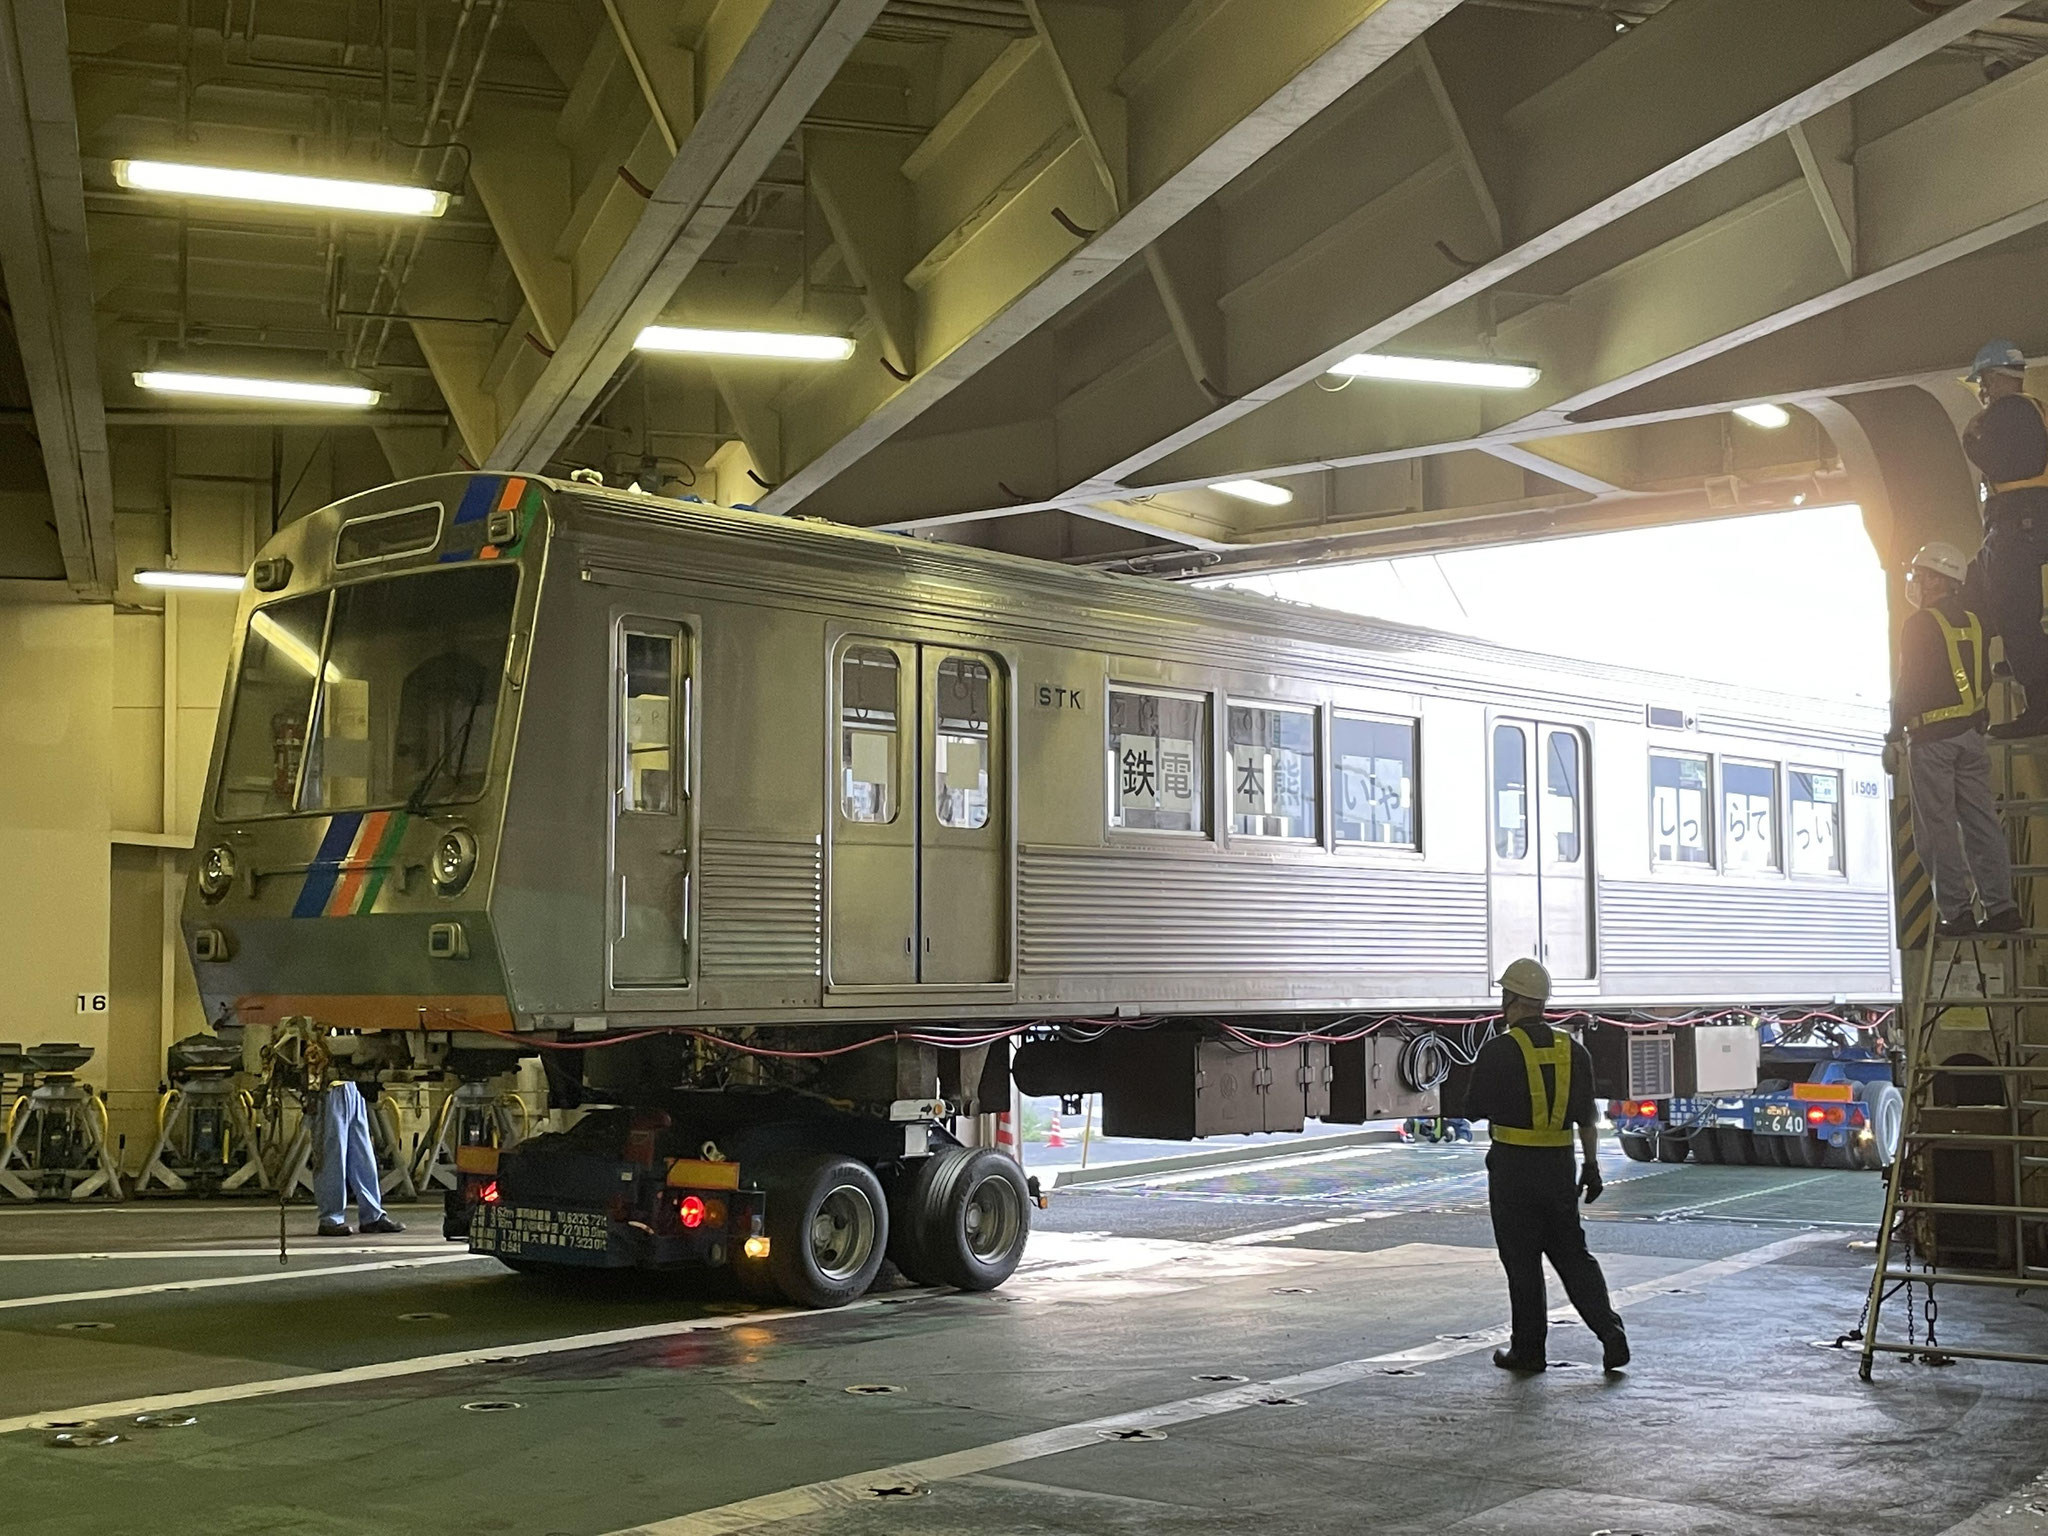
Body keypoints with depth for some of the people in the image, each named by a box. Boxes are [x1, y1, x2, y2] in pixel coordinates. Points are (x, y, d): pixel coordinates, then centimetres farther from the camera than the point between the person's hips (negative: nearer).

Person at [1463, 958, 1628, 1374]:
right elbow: (1587, 1116, 8)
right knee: (1572, 1253, 13)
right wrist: (1592, 1166, 14)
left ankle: (1528, 1349, 10)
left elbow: (1475, 1109, -5)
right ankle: (1609, 1329, 1)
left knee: (1522, 1262, 4)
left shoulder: (1498, 1051, -12)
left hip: (1512, 1168, -5)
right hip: (1559, 1165, 5)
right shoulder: (1573, 1050, 5)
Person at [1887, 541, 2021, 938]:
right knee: (1980, 820, 8)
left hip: (1931, 737, -7)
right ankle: (2000, 906, 5)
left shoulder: (1920, 624, -8)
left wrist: (1894, 737, -10)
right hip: (1971, 733, 7)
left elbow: (1909, 684, -13)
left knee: (1938, 826, -4)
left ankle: (1956, 912, -6)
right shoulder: (1973, 623, 13)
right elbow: (1981, 680, 17)